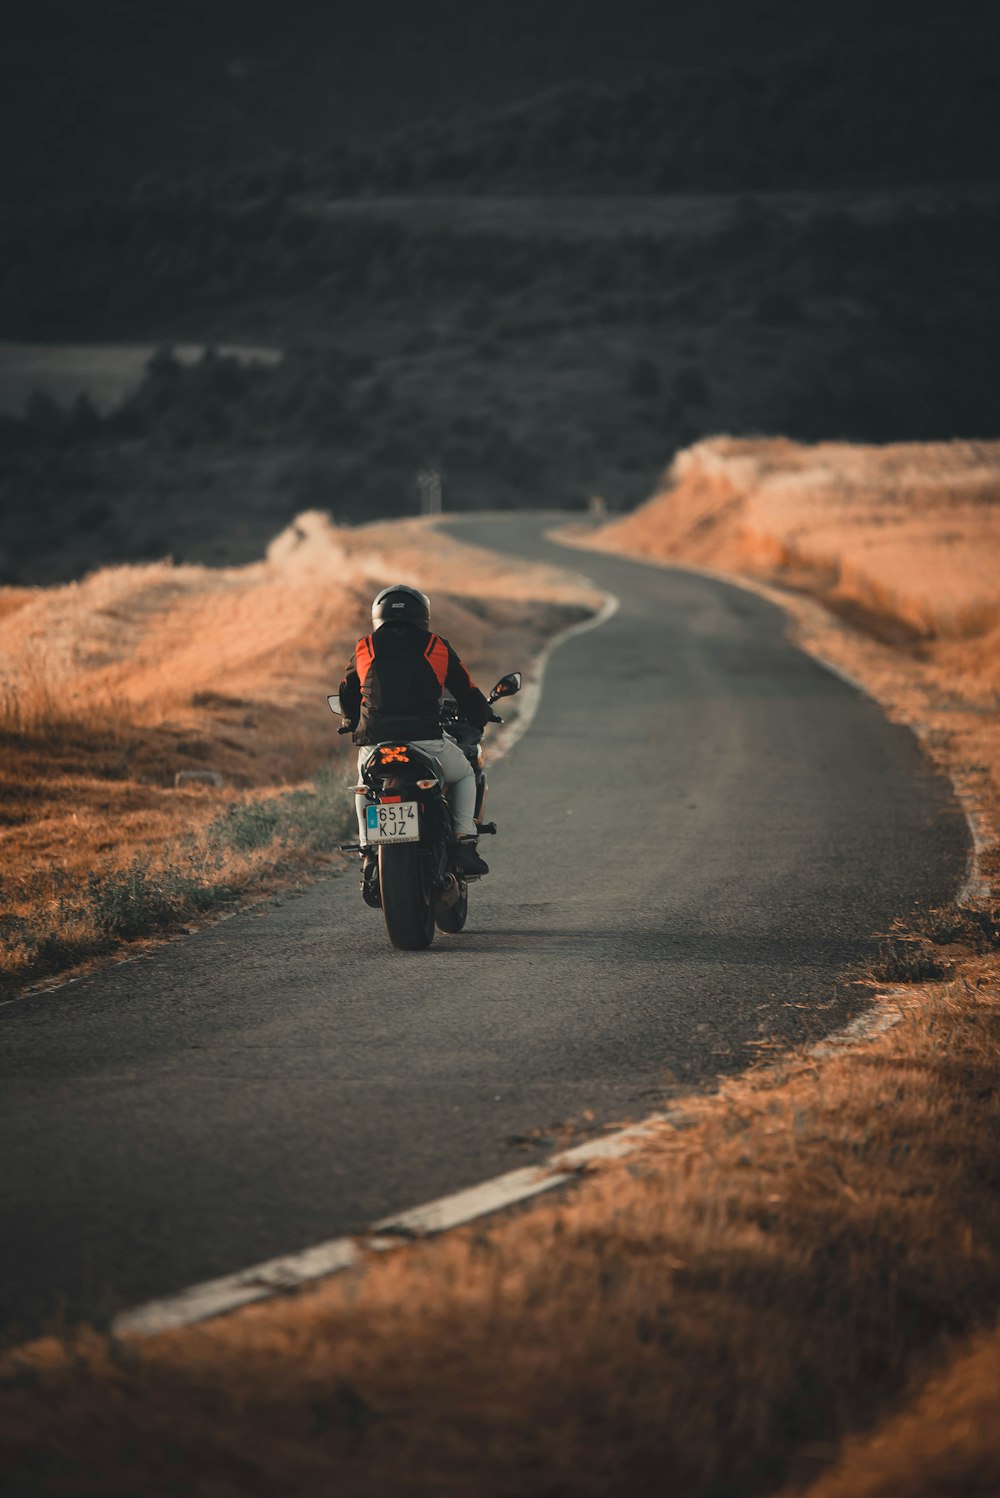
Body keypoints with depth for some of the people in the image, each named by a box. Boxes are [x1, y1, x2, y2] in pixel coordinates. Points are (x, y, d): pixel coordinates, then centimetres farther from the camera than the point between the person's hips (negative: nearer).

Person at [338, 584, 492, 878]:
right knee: (464, 776, 28)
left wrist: (355, 725, 47)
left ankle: (369, 852, 18)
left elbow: (347, 698, 26)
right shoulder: (437, 647, 10)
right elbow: (469, 695, 16)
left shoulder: (363, 650, 14)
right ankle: (464, 845, 11)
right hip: (427, 741, -2)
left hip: (374, 743, 2)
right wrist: (480, 717, 39)